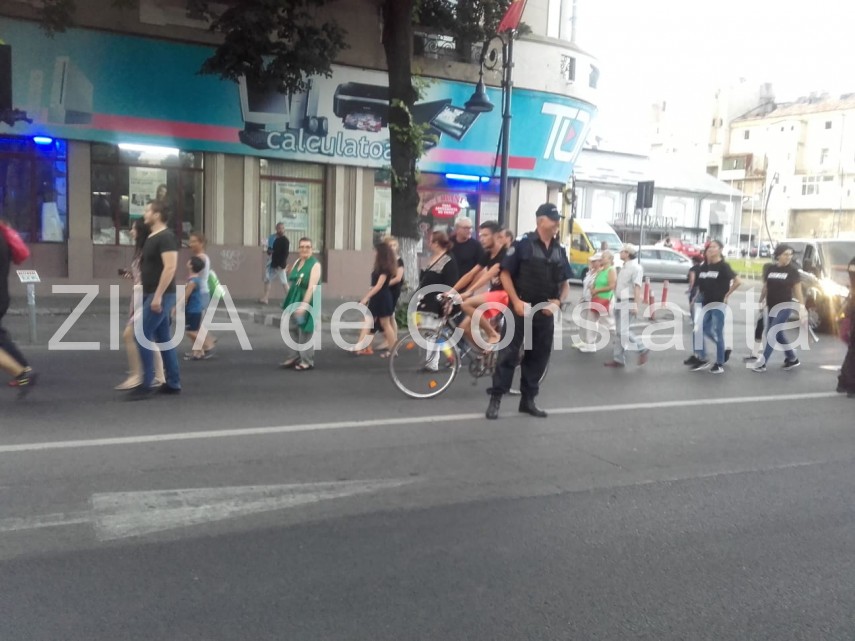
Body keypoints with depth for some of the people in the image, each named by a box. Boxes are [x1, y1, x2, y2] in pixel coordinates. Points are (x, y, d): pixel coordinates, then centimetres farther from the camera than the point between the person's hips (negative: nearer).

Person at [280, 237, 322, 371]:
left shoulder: (315, 265, -15)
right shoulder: (297, 262, 8)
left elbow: (312, 287, -23)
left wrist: (303, 305, -29)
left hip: (307, 302, -8)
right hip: (293, 301, 8)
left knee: (305, 332, -2)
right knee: (291, 329, 13)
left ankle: (307, 362, 9)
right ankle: (292, 358, 24)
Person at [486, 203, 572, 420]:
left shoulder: (560, 250, 9)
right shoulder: (523, 243, -7)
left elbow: (565, 282, 15)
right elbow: (505, 274, -8)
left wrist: (558, 301, -3)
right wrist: (516, 301, -16)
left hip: (546, 312, 5)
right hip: (522, 308, -5)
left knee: (539, 356, 10)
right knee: (509, 353, -4)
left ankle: (528, 399, 21)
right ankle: (495, 398, 2)